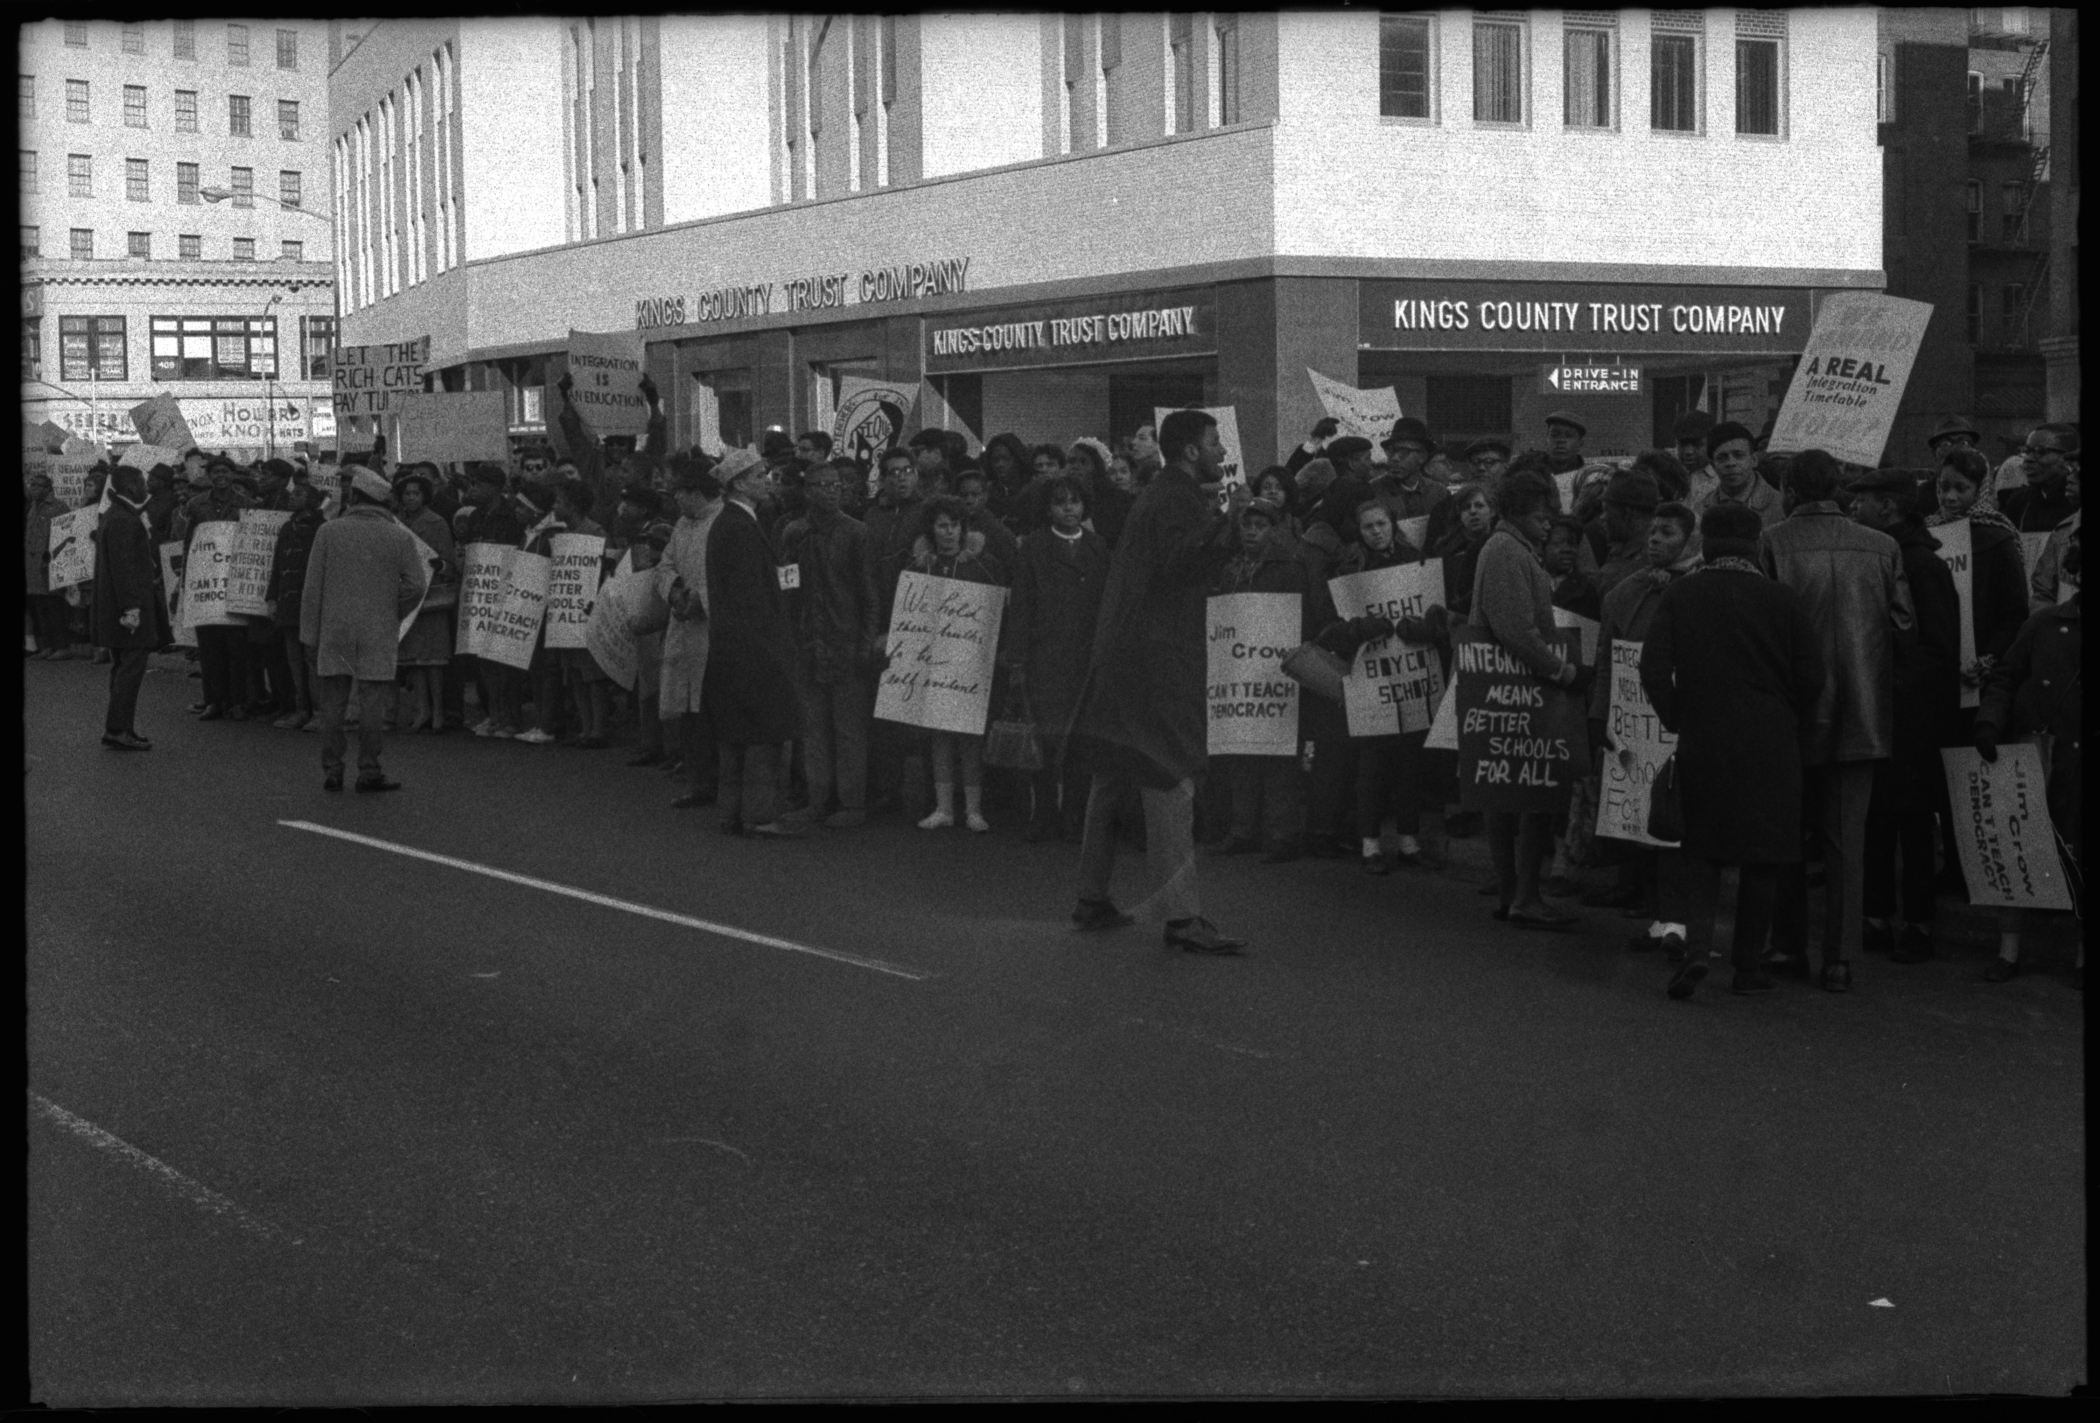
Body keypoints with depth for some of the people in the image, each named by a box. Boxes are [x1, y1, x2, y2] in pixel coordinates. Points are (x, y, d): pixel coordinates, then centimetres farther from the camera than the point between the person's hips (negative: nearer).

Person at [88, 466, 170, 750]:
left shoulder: (114, 516, 18)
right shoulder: (122, 521, -16)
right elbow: (123, 567, -22)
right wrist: (131, 607, -24)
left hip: (115, 607, 11)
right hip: (130, 605, -11)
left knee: (123, 666, 14)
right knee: (132, 666, -10)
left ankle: (120, 729, 17)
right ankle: (116, 730, -11)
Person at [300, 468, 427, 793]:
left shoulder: (328, 531, -1)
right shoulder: (399, 537, 0)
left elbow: (312, 587, 0)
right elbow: (415, 586, -7)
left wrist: (310, 633, 5)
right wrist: (392, 615, 9)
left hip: (334, 632, 0)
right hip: (378, 635, 0)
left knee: (333, 703, 7)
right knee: (372, 702, 2)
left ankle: (332, 771, 8)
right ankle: (369, 771, 3)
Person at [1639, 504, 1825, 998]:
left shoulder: (1679, 596, -2)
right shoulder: (1783, 600, -4)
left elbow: (1653, 669, -7)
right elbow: (1811, 675, -4)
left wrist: (1676, 718, 5)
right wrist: (1794, 726, 10)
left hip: (1700, 740, 1)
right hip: (1770, 744, -1)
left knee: (1702, 848, 12)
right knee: (1762, 854, 8)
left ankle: (1697, 945, -7)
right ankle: (1748, 965, 11)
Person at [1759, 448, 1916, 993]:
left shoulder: (1773, 542, -10)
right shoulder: (1882, 548, -2)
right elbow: (1905, 624, 0)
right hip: (1861, 713, 2)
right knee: (1846, 839, 7)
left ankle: (1789, 947, 15)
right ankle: (1840, 958, 6)